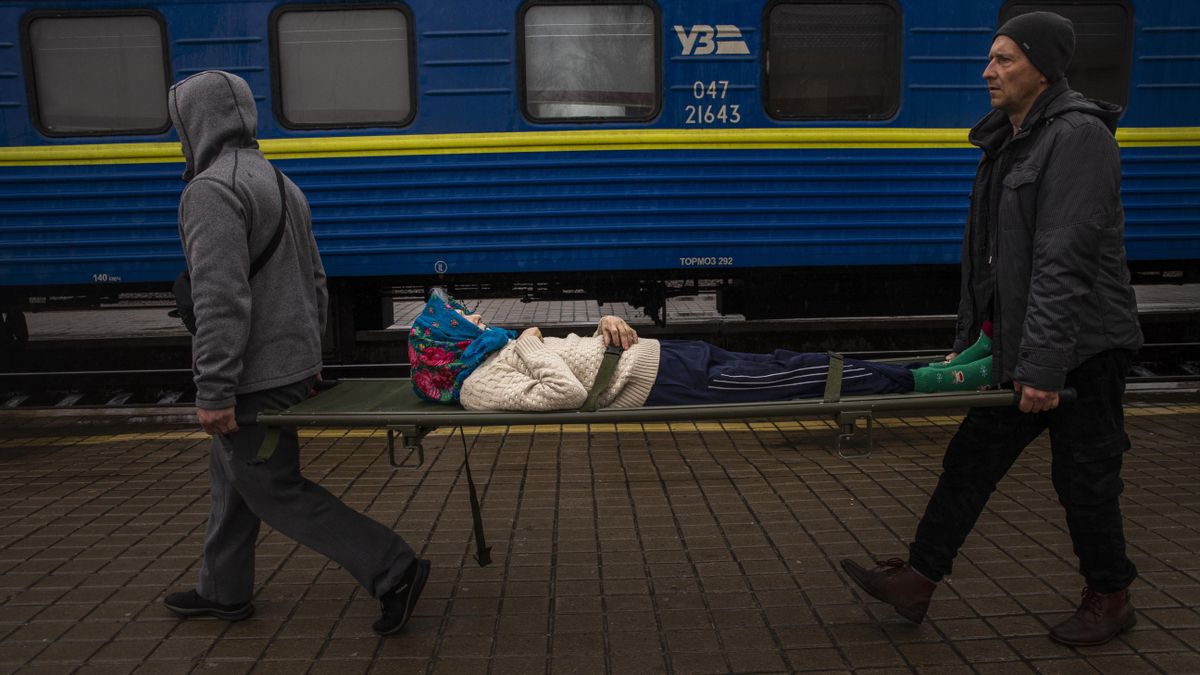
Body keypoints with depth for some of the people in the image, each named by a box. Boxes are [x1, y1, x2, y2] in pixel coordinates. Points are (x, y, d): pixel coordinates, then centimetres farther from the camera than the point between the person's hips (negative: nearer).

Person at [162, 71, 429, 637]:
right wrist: (308, 352, 23)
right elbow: (315, 282, 17)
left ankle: (392, 571, -2)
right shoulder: (281, 185, 14)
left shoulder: (212, 189, -16)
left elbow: (220, 299, -25)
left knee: (275, 490, -1)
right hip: (293, 366, 10)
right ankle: (223, 592, 35)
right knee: (231, 477, 20)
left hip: (255, 379, -10)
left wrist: (214, 390, -23)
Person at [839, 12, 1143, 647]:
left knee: (1083, 476, 5)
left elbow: (1064, 261, -23)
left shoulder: (1078, 135, -16)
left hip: (1082, 343, -9)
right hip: (1018, 343, 9)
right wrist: (972, 338, 15)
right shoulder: (1008, 140, 13)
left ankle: (1109, 597, 27)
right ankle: (917, 580, 17)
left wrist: (1045, 365, -26)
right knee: (971, 457, 9)